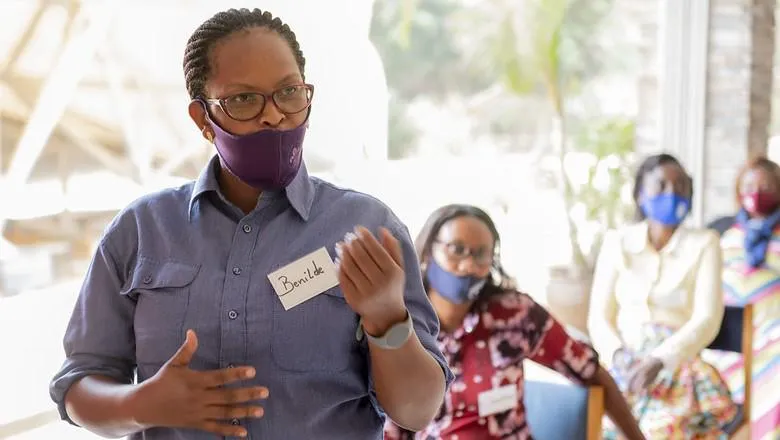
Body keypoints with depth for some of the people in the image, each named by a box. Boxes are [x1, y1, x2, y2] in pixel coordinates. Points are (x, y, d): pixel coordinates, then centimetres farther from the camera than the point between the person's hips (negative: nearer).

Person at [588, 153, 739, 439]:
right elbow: (599, 316, 7)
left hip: (679, 365, -1)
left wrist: (658, 362, -21)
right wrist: (618, 356, -15)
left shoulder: (704, 243, 5)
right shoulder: (616, 242, 9)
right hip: (623, 366, 1)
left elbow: (707, 319, -6)